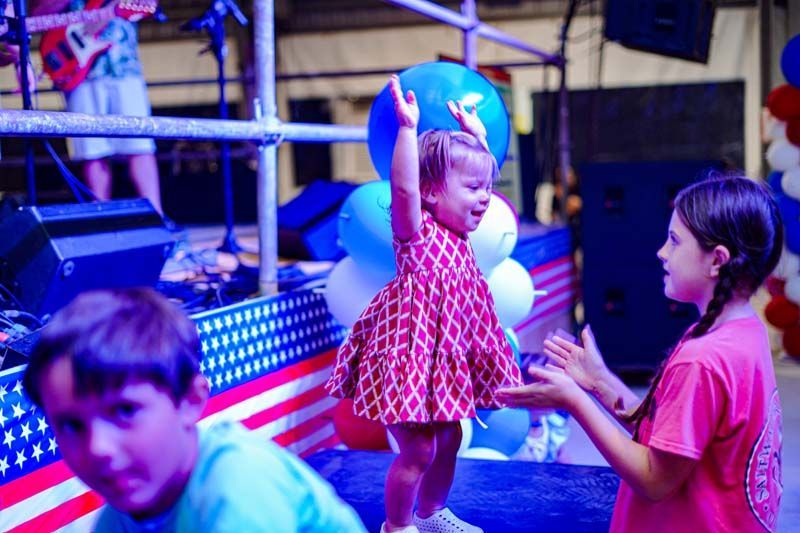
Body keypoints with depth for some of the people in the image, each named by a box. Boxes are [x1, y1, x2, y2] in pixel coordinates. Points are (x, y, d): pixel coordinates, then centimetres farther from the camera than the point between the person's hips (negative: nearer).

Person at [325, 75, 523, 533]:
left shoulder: (455, 232, 7)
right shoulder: (417, 231, -15)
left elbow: (477, 170, 23)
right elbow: (404, 189, -36)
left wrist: (476, 134, 24)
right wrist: (409, 128, -40)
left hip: (450, 354, 9)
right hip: (412, 354, -9)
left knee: (448, 439, 19)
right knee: (418, 450, -2)